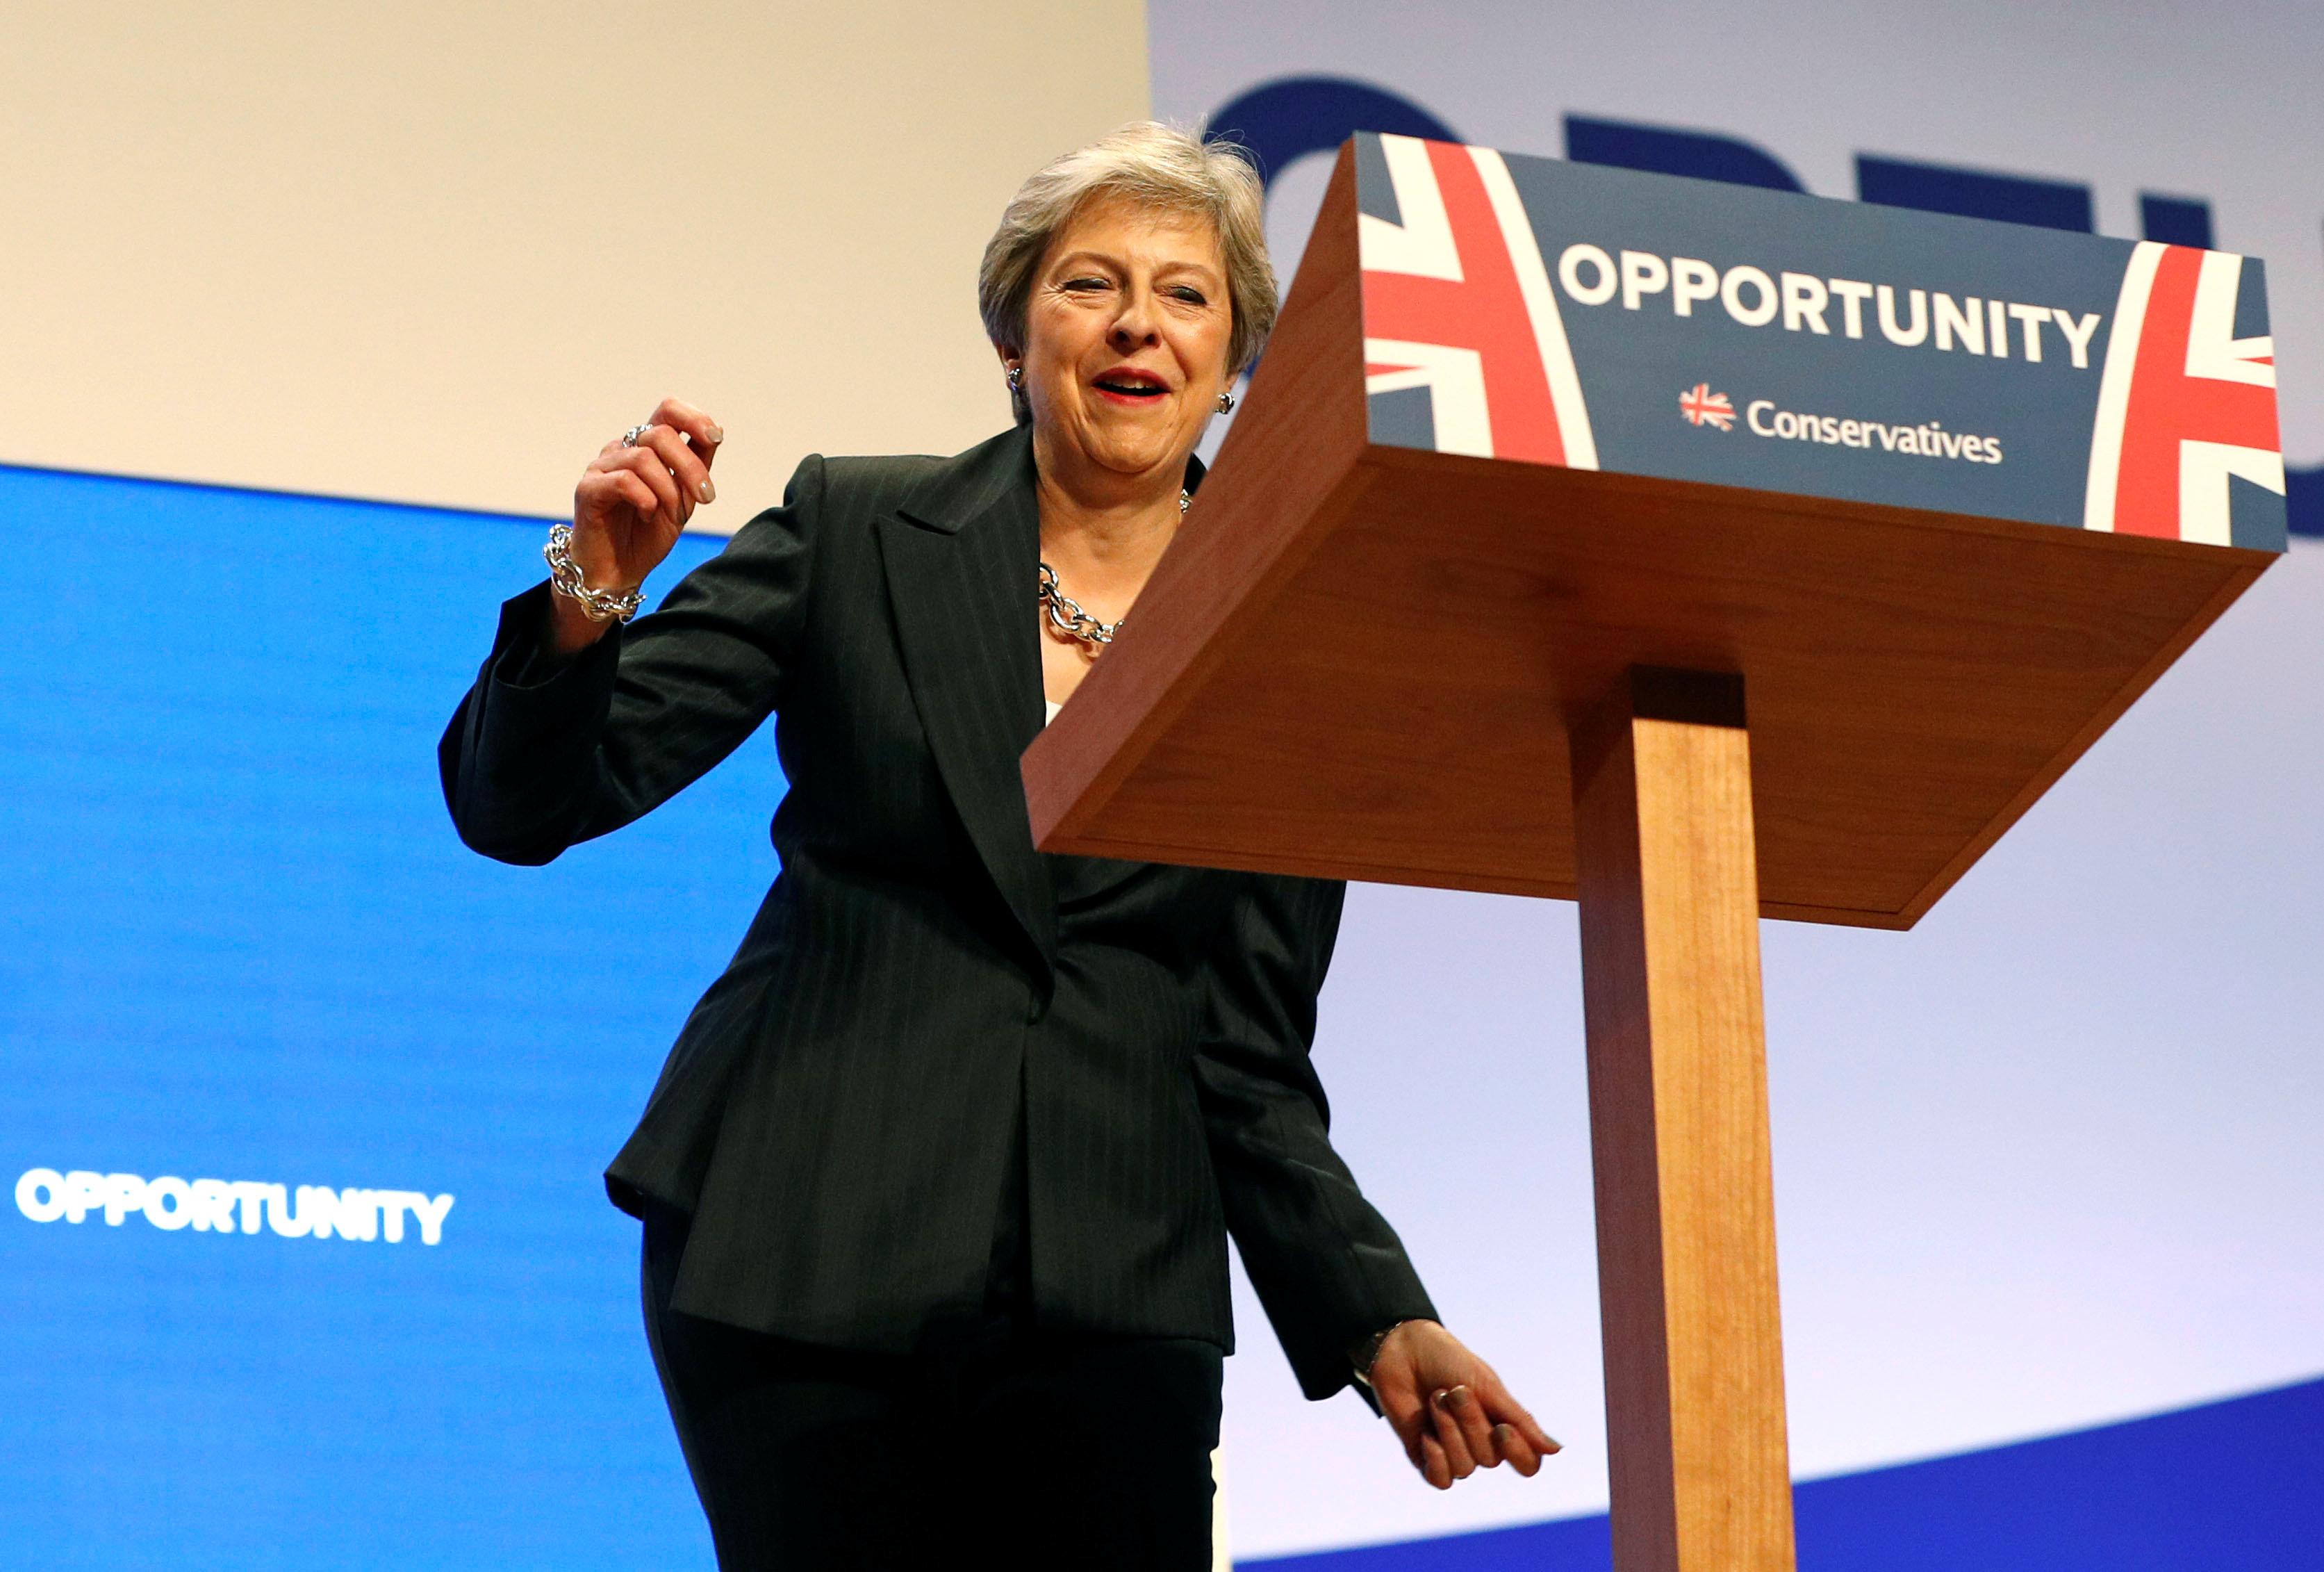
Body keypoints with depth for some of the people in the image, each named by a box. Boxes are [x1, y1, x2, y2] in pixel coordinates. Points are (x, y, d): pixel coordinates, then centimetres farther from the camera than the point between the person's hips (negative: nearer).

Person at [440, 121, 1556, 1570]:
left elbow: (1249, 1054, 8)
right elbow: (523, 806, -1)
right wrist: (593, 592, -21)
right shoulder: (856, 533, 2)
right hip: (806, 1271, -1)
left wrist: (1381, 1322, -4)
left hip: (1111, 1310, 2)